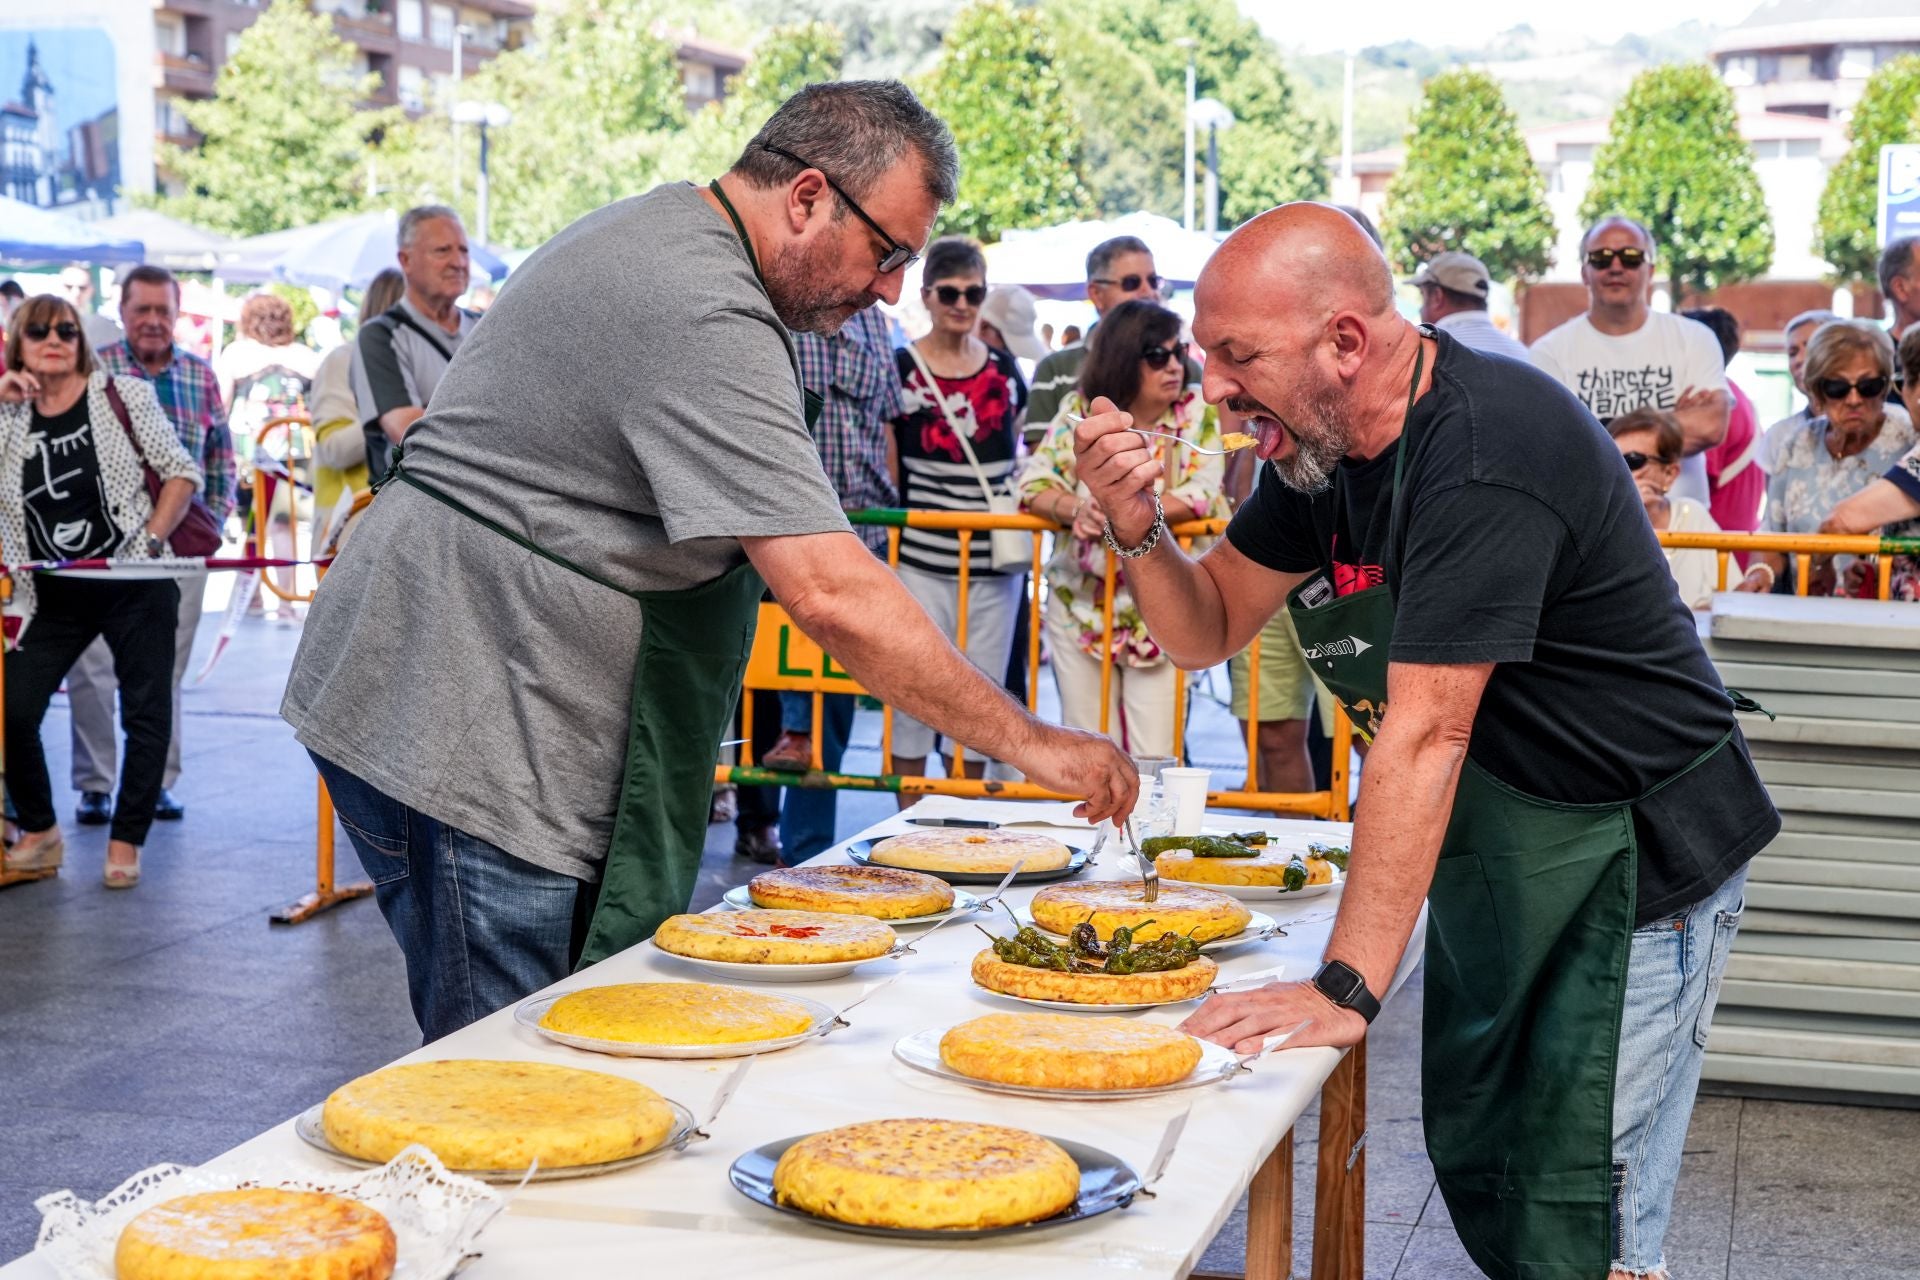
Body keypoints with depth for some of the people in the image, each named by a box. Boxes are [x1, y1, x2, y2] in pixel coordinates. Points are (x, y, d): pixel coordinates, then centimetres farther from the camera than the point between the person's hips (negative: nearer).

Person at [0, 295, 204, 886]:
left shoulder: (123, 395, -2)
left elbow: (181, 471, 0)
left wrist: (151, 541, -10)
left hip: (134, 587, -2)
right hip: (51, 596, 2)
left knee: (146, 714, 1)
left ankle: (126, 843, 15)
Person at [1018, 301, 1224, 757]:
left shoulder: (1197, 415, -3)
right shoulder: (1080, 411, 1)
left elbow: (1201, 496, -16)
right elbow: (1034, 484, -4)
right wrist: (1073, 508, -26)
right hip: (1080, 609, 2)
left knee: (1153, 762, -5)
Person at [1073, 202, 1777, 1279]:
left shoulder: (1488, 451, -27)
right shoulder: (1321, 438, 1)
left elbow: (1424, 734, -32)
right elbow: (1209, 630, 8)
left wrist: (1348, 988, -33)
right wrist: (1140, 531, -14)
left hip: (1632, 861, -9)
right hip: (1485, 856, 9)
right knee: (1472, 1167, 16)